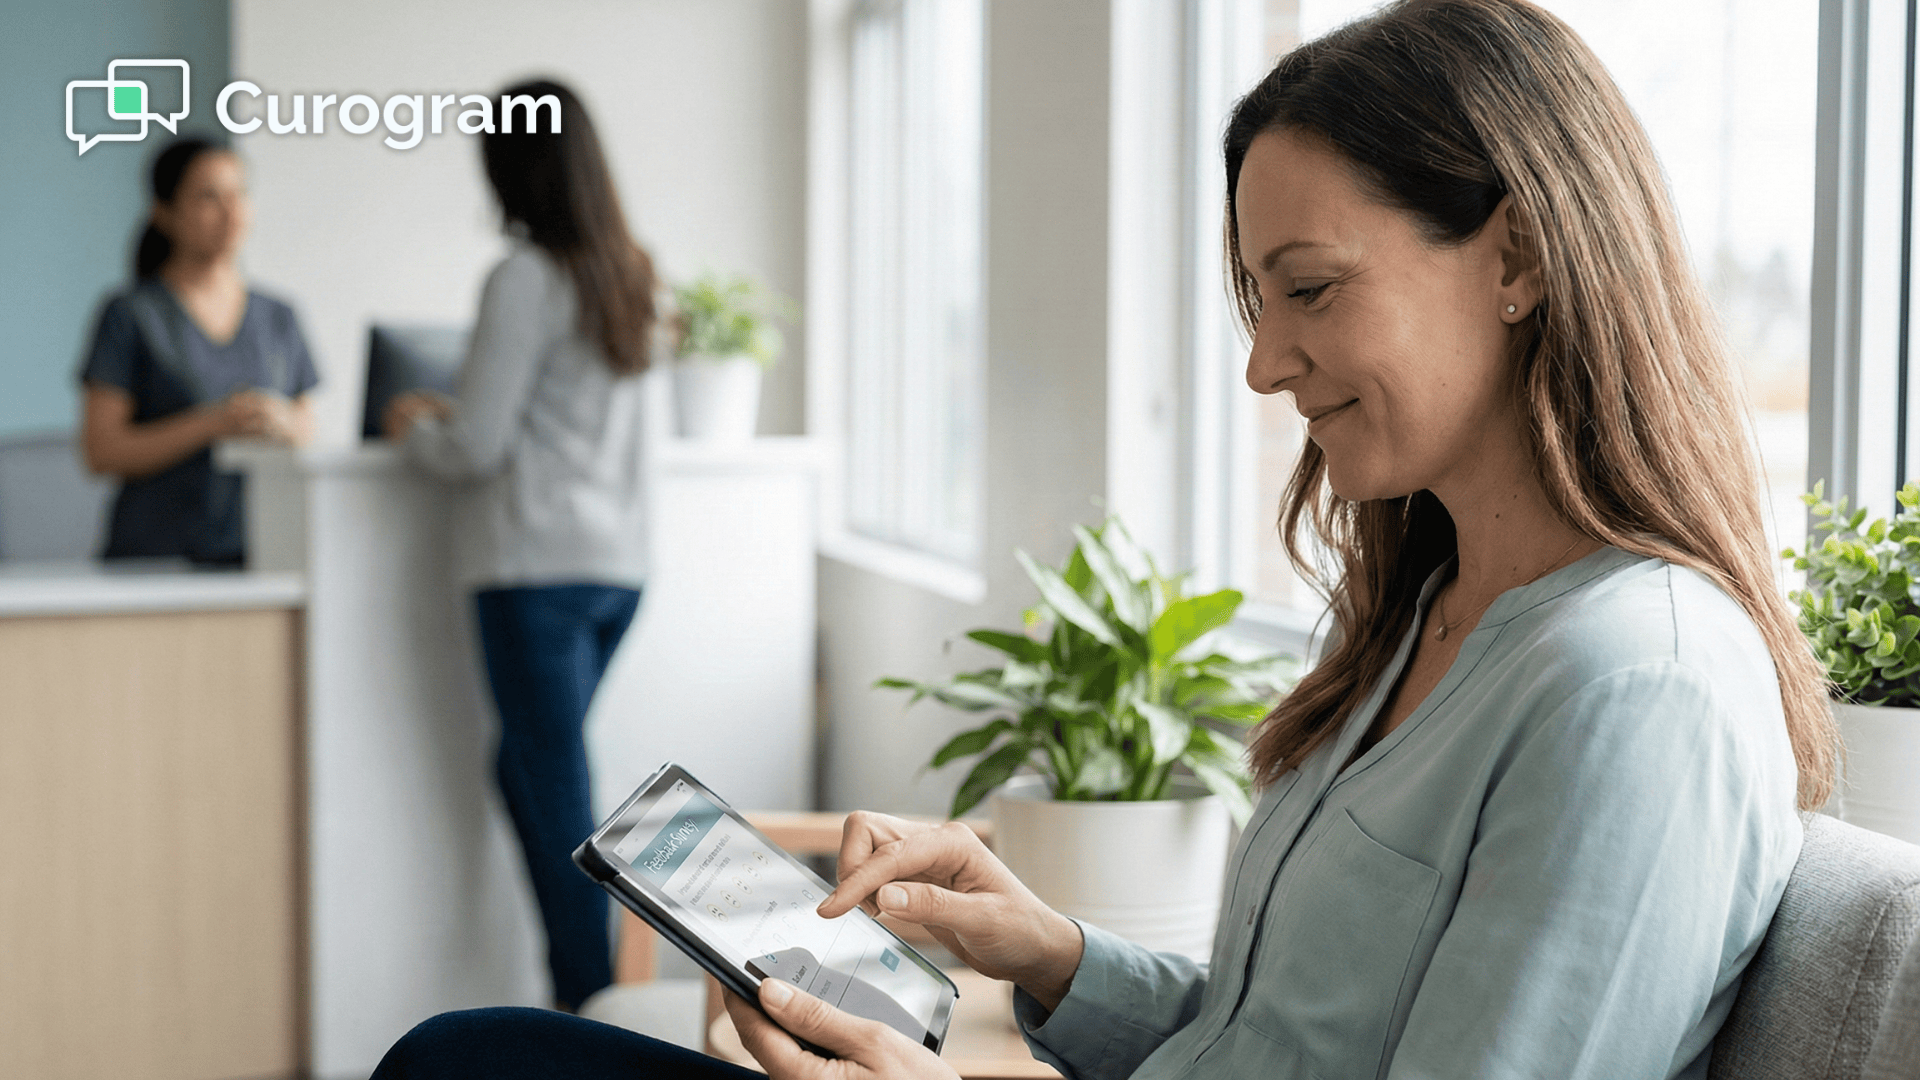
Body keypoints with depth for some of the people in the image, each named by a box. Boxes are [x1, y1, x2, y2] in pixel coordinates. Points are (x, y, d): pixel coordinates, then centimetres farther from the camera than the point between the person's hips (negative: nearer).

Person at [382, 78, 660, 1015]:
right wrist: (456, 416, 24)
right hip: (618, 560, 8)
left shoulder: (526, 278, -12)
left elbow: (476, 449, -10)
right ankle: (587, 983, 19)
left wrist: (413, 427, 9)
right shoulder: (626, 272, 12)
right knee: (528, 770, 18)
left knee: (555, 794, -1)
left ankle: (588, 1013, 3)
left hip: (540, 565, -8)